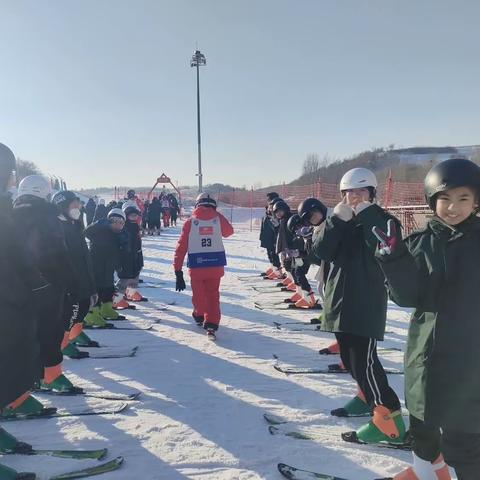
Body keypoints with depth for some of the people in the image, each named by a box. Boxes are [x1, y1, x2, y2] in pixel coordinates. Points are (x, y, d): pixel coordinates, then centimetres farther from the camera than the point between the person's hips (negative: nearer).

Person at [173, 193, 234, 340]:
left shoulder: (190, 222, -2)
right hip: (216, 265, 0)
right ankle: (211, 324, -3)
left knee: (198, 293, 20)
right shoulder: (218, 218, -1)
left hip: (196, 266, 0)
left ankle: (199, 316, 43)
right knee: (213, 295, 10)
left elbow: (181, 247, -4)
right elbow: (229, 232, 22)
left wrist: (178, 271, -1)